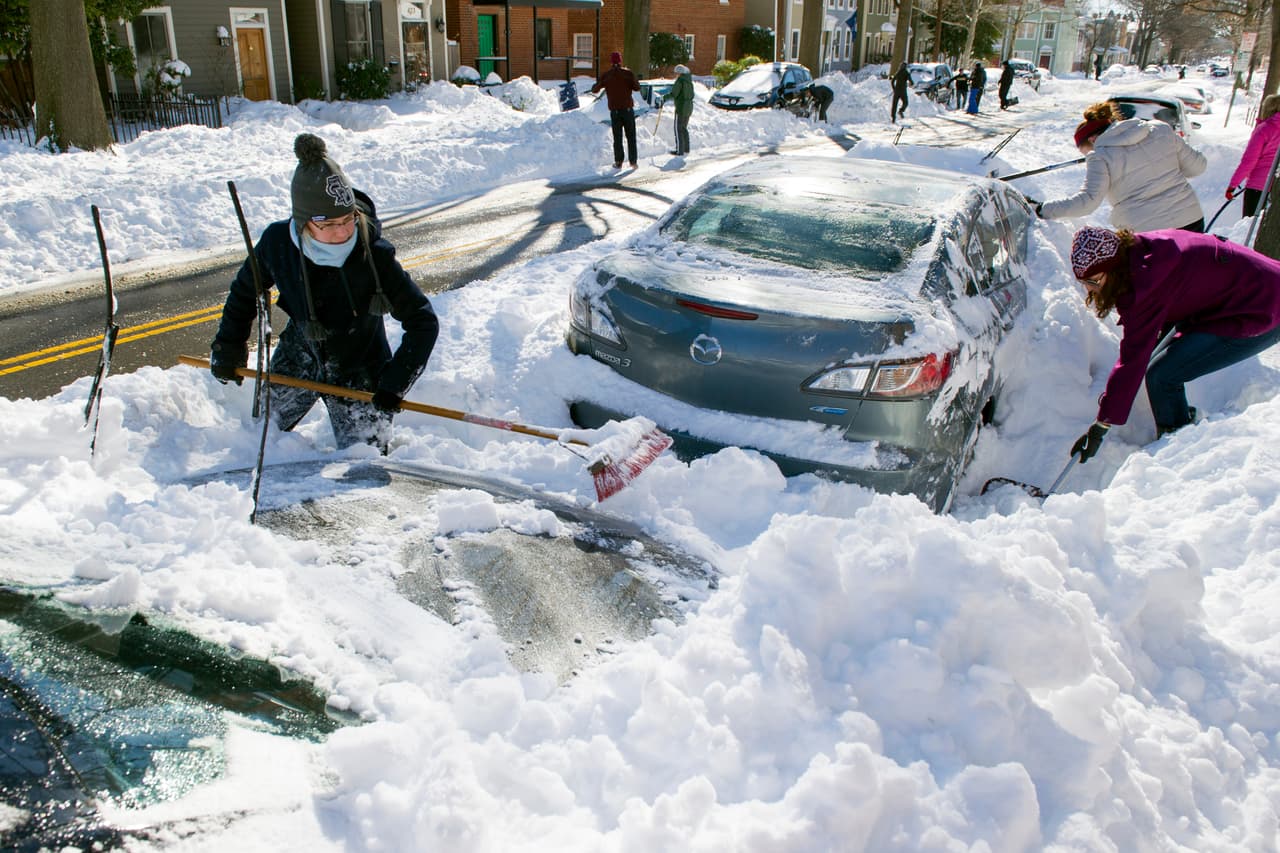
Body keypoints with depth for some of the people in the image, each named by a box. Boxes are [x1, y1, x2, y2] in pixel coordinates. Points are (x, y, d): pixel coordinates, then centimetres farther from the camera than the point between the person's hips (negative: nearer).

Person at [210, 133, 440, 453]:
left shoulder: (375, 256, -29)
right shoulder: (278, 242, -19)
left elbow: (423, 322, -21)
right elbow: (245, 289, 3)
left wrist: (394, 384, -24)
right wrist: (228, 347, 5)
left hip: (359, 375, -3)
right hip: (297, 357, 3)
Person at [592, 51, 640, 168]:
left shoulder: (606, 75, -2)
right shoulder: (628, 73, -6)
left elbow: (595, 90, 6)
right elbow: (637, 88, -1)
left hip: (614, 110, 1)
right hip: (628, 109, -1)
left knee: (617, 137, 9)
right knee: (631, 136, 8)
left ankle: (618, 162, 6)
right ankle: (633, 161, 5)